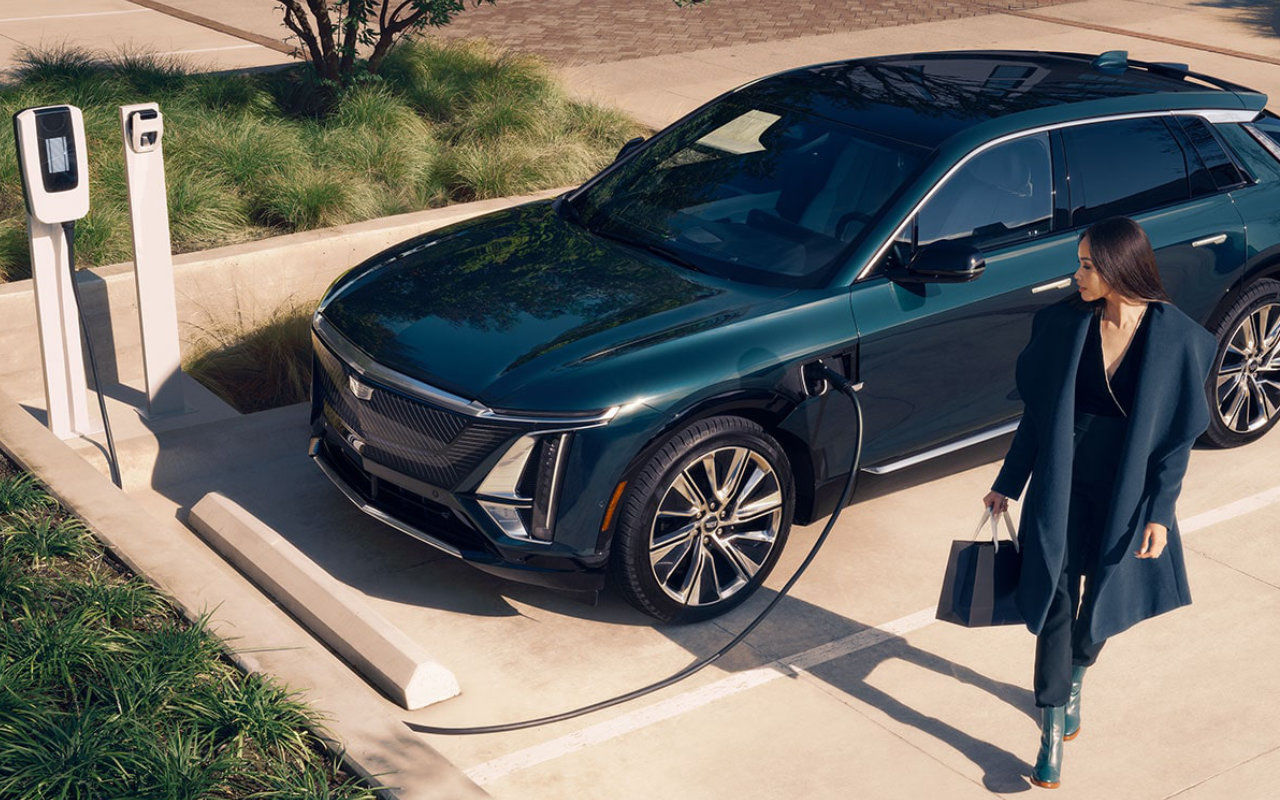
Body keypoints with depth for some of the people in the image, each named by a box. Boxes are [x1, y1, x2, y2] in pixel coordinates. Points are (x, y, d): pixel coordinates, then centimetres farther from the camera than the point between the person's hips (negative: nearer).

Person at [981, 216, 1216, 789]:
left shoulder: (1176, 338, -13)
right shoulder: (1064, 323, -7)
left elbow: (1179, 434, -7)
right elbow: (1038, 410, 2)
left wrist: (1159, 512, -9)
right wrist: (1008, 483, 5)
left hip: (1127, 490, 0)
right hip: (1062, 482, 1)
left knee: (1103, 597, 16)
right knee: (1056, 599, -2)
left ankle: (1075, 677, 46)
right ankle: (1053, 728, 8)